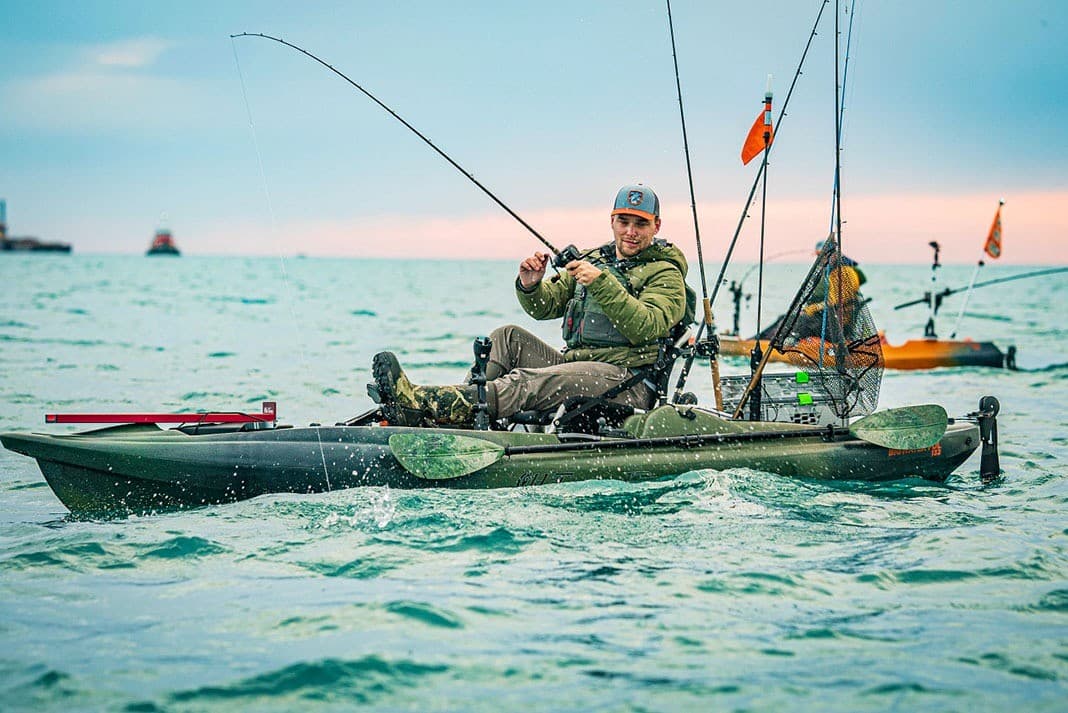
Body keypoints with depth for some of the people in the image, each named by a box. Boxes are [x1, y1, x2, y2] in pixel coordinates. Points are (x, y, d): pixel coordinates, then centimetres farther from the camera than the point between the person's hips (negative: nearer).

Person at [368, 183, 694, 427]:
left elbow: (645, 328, -17)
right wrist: (530, 285, -9)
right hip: (574, 366, 8)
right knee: (509, 337, -12)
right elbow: (543, 307, 14)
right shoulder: (590, 260, 21)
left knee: (533, 381, -31)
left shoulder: (665, 275, 2)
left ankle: (421, 407, -50)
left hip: (628, 382, -8)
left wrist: (601, 282, -24)